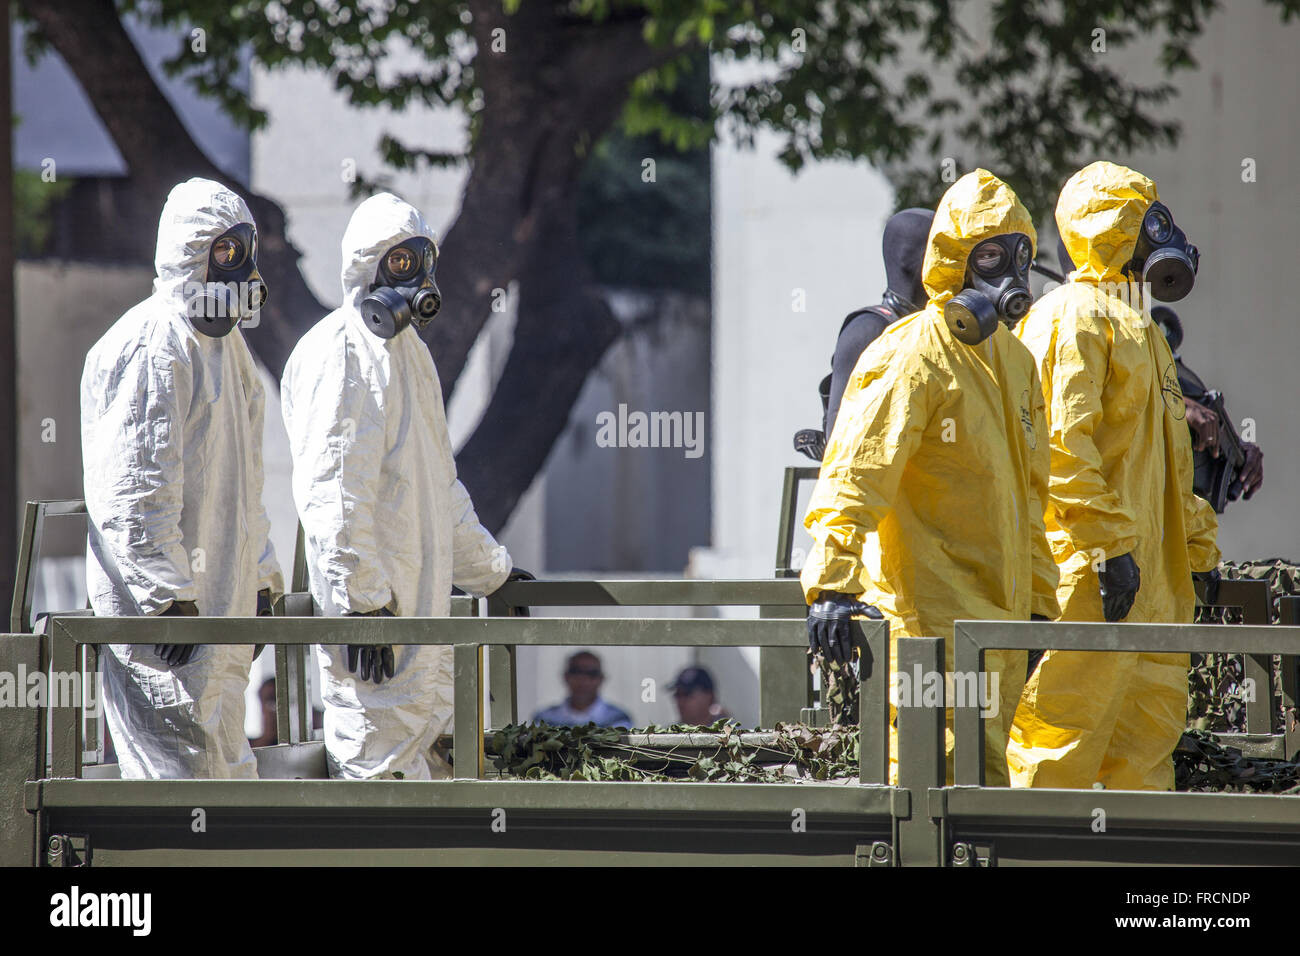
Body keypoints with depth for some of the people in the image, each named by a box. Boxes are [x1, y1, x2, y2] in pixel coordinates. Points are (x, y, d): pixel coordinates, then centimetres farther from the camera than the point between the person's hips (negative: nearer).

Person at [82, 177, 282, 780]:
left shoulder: (225, 345, 18)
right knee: (180, 759, -10)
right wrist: (169, 595, -23)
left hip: (218, 600, 10)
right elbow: (135, 491, -21)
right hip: (160, 598, -10)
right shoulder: (152, 346, -15)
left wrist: (260, 580, 22)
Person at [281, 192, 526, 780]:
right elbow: (332, 493, -20)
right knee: (380, 756, -10)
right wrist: (360, 604, -26)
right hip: (373, 597, -10)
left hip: (421, 595, 10)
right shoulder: (339, 353, -12)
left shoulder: (407, 352, 20)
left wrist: (489, 570, 36)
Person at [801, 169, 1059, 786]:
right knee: (971, 779, -14)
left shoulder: (1014, 361, 18)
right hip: (934, 613, -9)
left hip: (999, 612, 9)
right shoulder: (912, 355, -11)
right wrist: (833, 583, -30)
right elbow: (855, 475, -19)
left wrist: (1041, 600, 26)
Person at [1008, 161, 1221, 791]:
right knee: (1069, 716, -9)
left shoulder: (1136, 327, 22)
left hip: (1147, 569, 10)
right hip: (1091, 563, -10)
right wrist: (1110, 544, -23)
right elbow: (1063, 442, -20)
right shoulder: (1074, 317, -11)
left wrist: (1197, 545, 23)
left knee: (1154, 713, 12)